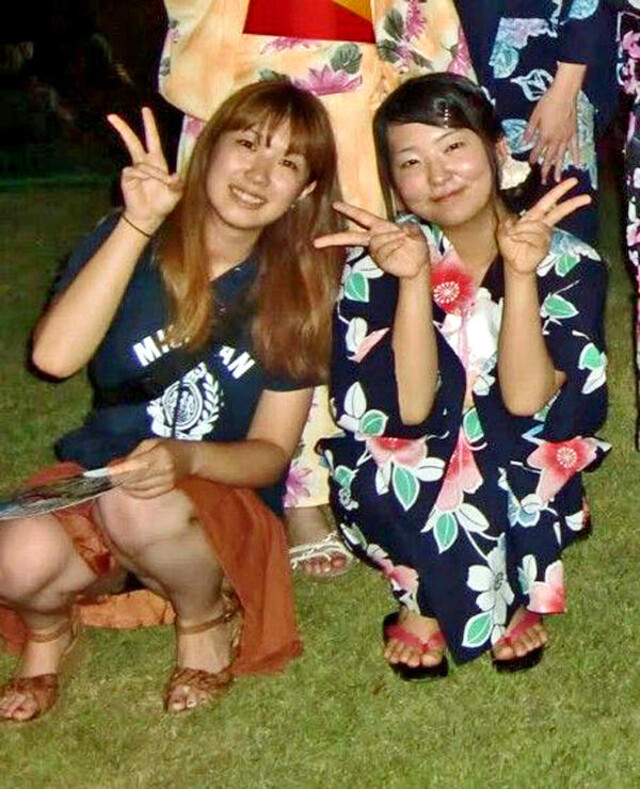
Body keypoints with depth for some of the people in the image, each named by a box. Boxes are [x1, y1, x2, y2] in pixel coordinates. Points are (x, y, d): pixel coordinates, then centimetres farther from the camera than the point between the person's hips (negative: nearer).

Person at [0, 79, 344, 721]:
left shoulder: (298, 291, -5)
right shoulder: (129, 241, -4)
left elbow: (272, 451, -5)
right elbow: (55, 356, -21)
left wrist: (186, 458, -27)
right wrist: (136, 226, -25)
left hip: (225, 493, -1)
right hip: (96, 473, 1)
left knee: (137, 504, -36)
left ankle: (206, 620, -3)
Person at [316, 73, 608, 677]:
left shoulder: (567, 263, -12)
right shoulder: (376, 264, -14)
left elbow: (526, 401, -24)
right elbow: (408, 410, -24)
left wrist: (520, 273, -33)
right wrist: (415, 279, -34)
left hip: (524, 496, 1)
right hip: (405, 503, 0)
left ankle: (521, 588, -3)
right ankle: (421, 597, -4)